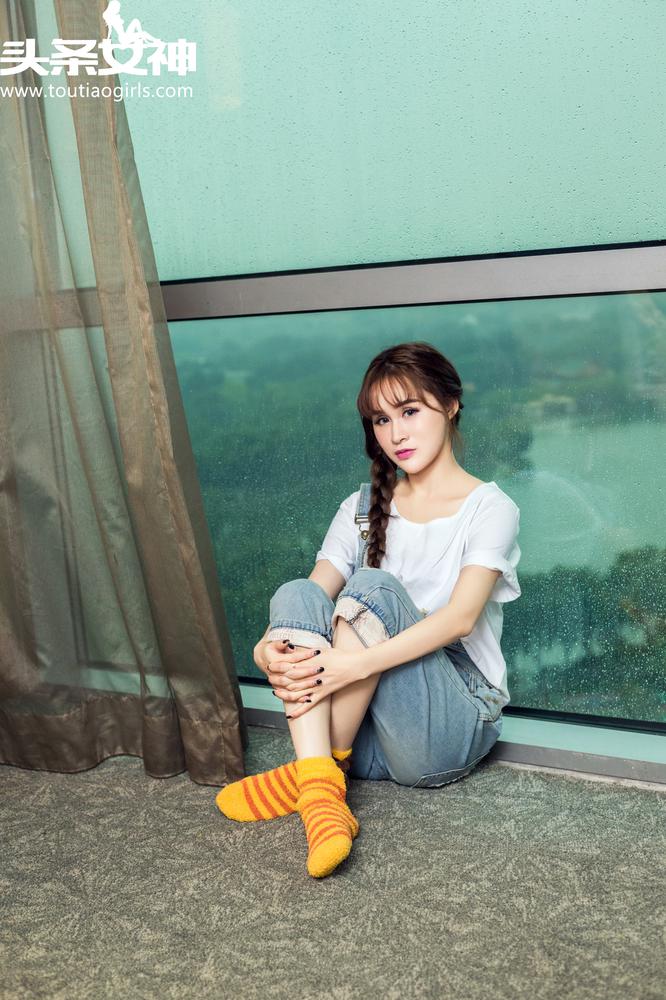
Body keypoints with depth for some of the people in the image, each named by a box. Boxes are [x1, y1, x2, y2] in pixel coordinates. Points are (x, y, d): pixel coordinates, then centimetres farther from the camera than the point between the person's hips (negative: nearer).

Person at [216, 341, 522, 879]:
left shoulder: (489, 508, -2)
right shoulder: (363, 508, 13)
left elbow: (460, 617, -20)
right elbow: (311, 606, 0)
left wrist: (352, 663, -33)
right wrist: (269, 649, -24)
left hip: (454, 728, -4)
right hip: (365, 730, 5)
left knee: (374, 587, -27)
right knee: (296, 593, -20)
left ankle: (318, 769, -20)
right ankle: (322, 798, -35)